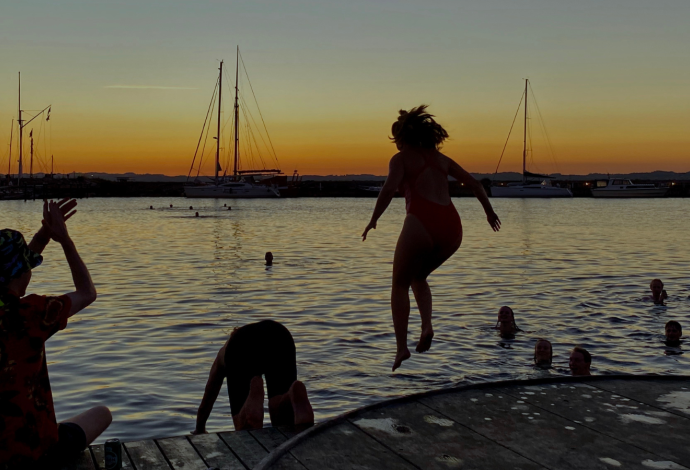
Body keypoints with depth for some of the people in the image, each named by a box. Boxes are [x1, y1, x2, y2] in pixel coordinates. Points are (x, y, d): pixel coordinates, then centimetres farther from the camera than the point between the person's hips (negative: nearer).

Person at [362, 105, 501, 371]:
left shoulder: (401, 158, 9)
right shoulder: (440, 158, 25)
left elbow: (389, 189, -11)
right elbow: (474, 184, 26)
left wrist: (373, 220, -4)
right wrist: (489, 211, 37)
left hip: (421, 223, -6)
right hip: (452, 227, 6)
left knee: (400, 284, 12)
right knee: (418, 277, 27)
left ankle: (401, 348, 4)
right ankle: (427, 326, 4)